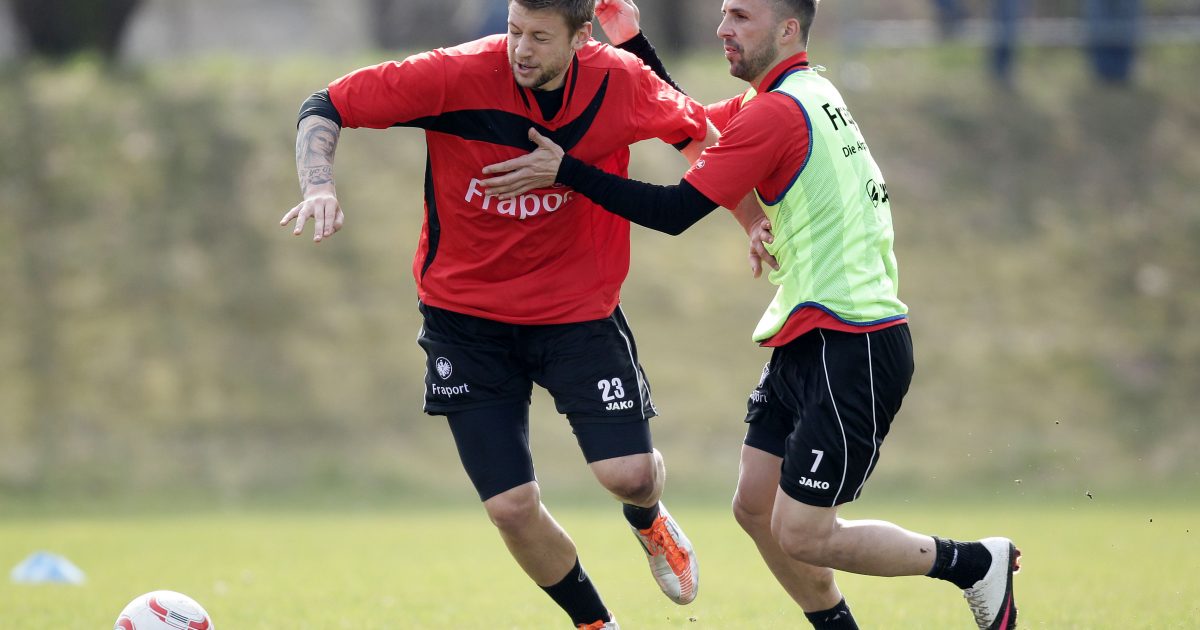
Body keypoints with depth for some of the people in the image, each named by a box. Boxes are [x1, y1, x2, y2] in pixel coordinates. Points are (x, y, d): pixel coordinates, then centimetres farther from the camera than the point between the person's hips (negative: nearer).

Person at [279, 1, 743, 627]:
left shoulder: (620, 83, -12)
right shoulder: (456, 76, -20)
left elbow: (696, 130, 9)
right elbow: (324, 109, -13)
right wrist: (319, 186, -29)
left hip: (578, 311, 1)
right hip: (465, 313, -1)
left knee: (630, 474, -14)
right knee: (512, 506, -6)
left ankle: (648, 521, 27)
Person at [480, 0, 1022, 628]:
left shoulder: (778, 112, -17)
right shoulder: (801, 94, 13)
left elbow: (675, 211, -18)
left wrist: (564, 169, -16)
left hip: (852, 347, -10)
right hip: (807, 341, 10)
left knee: (801, 535, -6)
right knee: (755, 507, 8)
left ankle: (977, 563, 9)